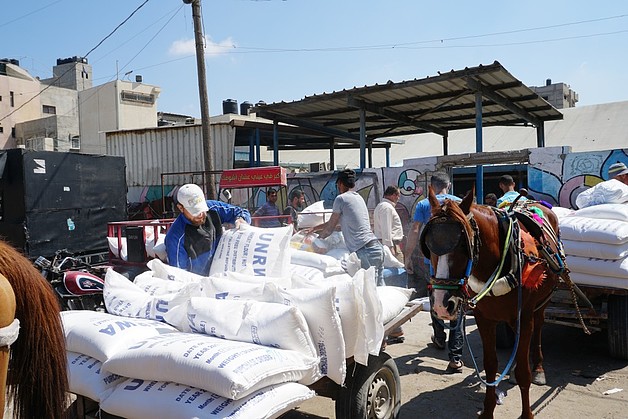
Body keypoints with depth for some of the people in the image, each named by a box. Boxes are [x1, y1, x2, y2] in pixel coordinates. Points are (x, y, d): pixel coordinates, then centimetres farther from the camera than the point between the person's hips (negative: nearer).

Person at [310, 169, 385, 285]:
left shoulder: (341, 198, -3)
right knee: (379, 287, 10)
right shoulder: (359, 197, 21)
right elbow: (337, 221, 30)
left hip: (365, 252, -8)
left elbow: (330, 228, 5)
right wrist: (315, 228, 37)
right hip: (377, 247, 9)